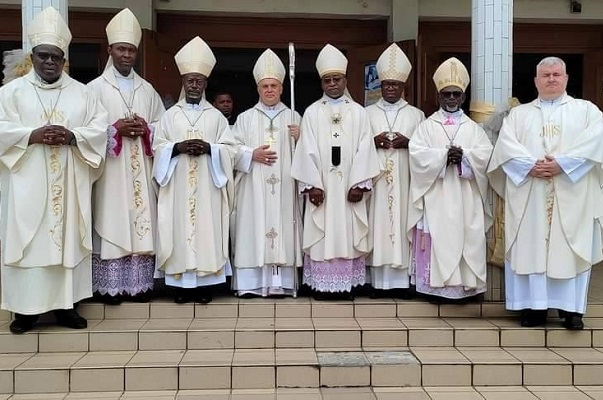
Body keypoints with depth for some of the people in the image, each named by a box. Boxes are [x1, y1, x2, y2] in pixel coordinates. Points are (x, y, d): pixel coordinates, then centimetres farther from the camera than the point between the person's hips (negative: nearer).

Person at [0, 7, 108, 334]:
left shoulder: (81, 92, 10)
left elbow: (100, 128, 3)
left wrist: (72, 136, -14)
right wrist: (32, 135, -17)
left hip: (69, 185, 1)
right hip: (28, 184, -1)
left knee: (68, 238, 4)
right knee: (27, 239, -1)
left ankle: (65, 304, 13)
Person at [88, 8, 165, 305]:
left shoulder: (148, 90, 14)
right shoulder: (96, 88, 2)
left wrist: (145, 129, -6)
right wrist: (116, 128, -15)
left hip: (141, 171, 4)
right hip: (110, 171, -3)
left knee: (141, 223, 4)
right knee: (112, 224, -4)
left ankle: (140, 284, 11)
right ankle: (110, 286, 3)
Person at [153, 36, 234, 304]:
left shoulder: (216, 116, 9)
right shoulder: (170, 115, 11)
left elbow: (228, 148, 4)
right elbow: (158, 147, 5)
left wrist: (209, 148, -14)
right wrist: (177, 147, -14)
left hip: (207, 186, 0)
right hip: (178, 185, 1)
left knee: (207, 228, -2)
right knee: (179, 229, -1)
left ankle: (205, 284, 5)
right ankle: (181, 284, 7)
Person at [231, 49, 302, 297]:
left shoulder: (294, 117, 13)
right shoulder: (245, 118, 11)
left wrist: (300, 139, -8)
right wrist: (252, 154, -13)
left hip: (284, 188, 1)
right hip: (253, 189, -1)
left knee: (283, 231, -3)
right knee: (253, 230, -5)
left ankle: (282, 282, 2)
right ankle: (252, 282, -1)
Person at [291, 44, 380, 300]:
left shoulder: (358, 112, 7)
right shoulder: (312, 112, 6)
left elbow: (364, 150, 0)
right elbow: (308, 150, -2)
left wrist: (360, 184, -10)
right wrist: (312, 184, -12)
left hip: (349, 185, 1)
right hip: (321, 185, 0)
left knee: (348, 233, 2)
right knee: (322, 234, 0)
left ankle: (346, 283, 10)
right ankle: (322, 284, 7)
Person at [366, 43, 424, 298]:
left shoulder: (416, 115, 11)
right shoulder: (367, 113, 11)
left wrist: (408, 143, -11)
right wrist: (373, 142, -11)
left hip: (405, 181, 0)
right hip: (376, 181, 0)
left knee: (402, 223, -2)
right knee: (377, 225, -3)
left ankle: (401, 280, 4)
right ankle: (378, 281, 2)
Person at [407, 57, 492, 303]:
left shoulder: (473, 128, 13)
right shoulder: (427, 126, 7)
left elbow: (486, 154, 0)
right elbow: (417, 154, -7)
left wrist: (464, 155, -16)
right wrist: (444, 155, -17)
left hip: (466, 199, 2)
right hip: (437, 198, -2)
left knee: (467, 240, 1)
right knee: (438, 239, -4)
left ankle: (466, 284, 8)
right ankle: (438, 285, 1)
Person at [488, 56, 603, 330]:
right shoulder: (518, 114, 17)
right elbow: (505, 145, 0)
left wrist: (562, 163, -17)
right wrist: (531, 165, -16)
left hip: (571, 196, -1)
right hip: (529, 196, 1)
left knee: (570, 249, -2)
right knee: (530, 247, -2)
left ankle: (572, 308, 4)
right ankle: (534, 306, 3)